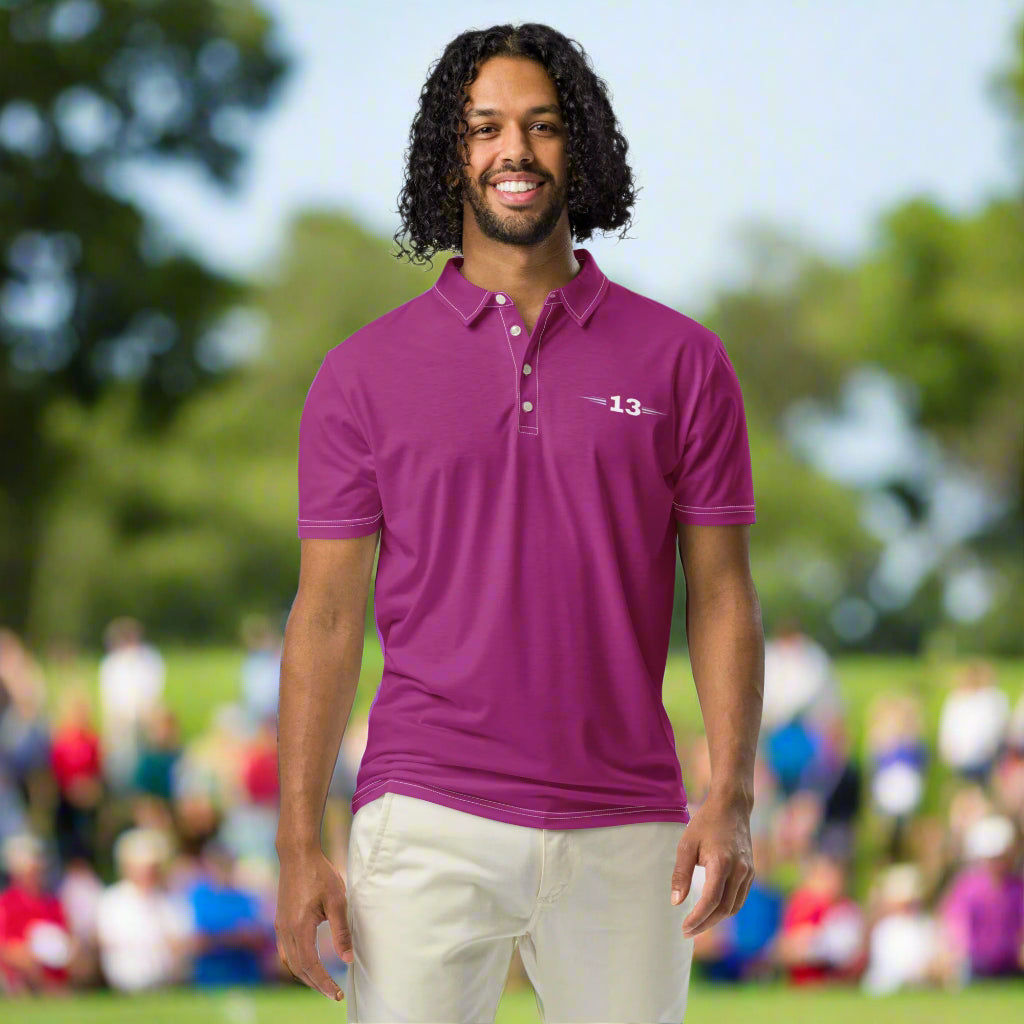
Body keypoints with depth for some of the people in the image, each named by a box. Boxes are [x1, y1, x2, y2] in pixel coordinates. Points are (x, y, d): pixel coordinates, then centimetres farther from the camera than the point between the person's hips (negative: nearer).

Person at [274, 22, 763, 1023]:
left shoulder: (681, 360, 6)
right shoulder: (366, 372, 5)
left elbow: (720, 593, 6)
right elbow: (328, 614, 5)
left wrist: (730, 801, -6)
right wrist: (299, 846, -2)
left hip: (624, 831, 1)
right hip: (428, 828, -1)